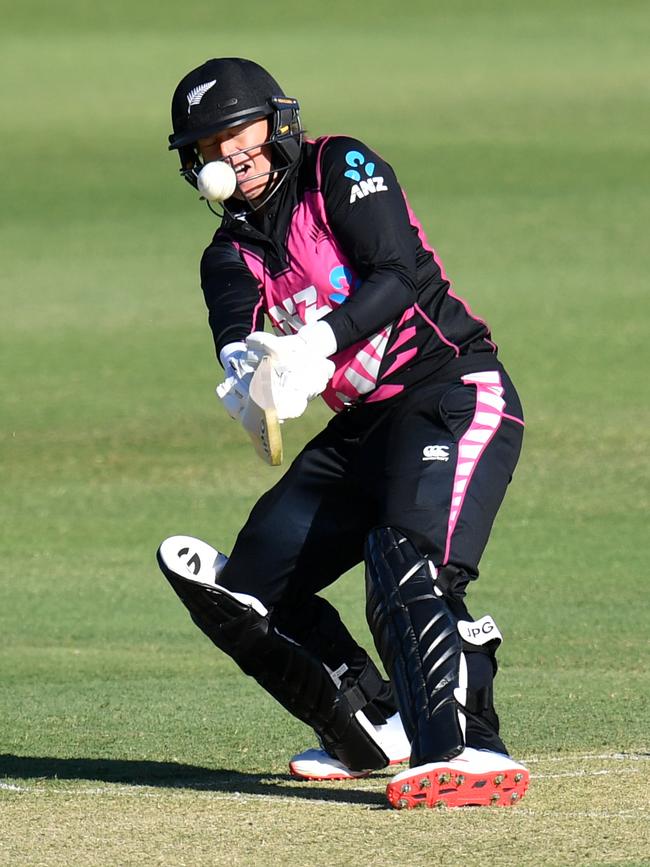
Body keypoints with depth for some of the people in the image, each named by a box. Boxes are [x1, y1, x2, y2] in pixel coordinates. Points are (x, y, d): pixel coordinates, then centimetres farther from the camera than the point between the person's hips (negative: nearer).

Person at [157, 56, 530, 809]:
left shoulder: (342, 169, -4)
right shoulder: (231, 255, 13)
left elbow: (399, 273, -17)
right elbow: (235, 331, -7)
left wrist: (318, 340, -32)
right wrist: (244, 363, -32)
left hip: (455, 391, -8)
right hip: (362, 427, 8)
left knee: (407, 569, -30)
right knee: (246, 590, 6)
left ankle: (472, 753, -40)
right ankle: (377, 729, 18)